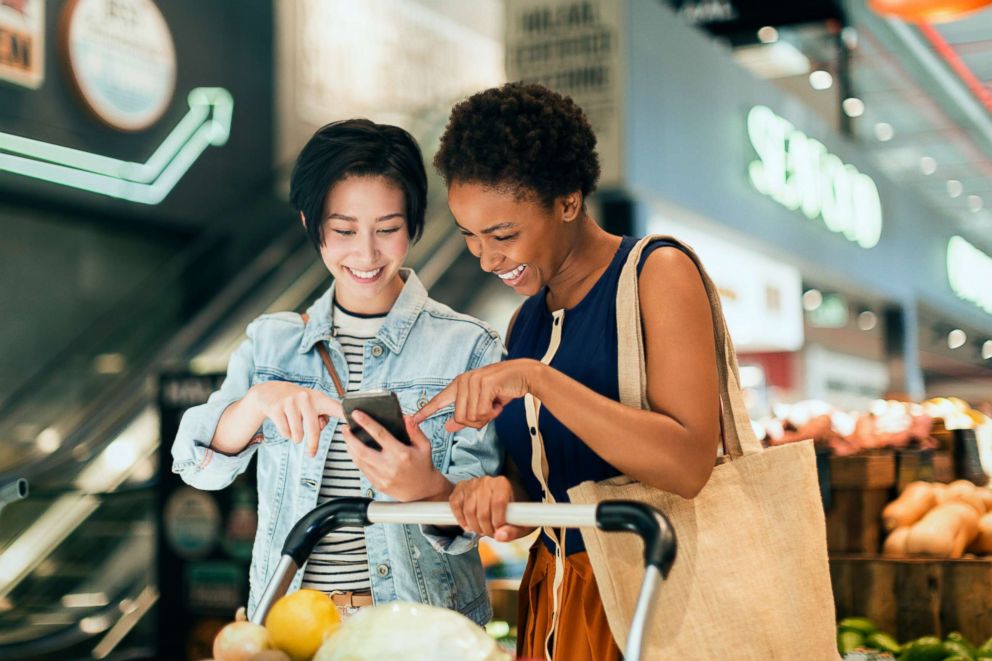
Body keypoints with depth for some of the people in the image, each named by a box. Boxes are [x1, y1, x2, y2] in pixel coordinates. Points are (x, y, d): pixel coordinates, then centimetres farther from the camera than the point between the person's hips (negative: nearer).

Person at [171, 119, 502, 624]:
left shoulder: (468, 347, 1)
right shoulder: (271, 341, 11)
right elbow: (197, 465, 2)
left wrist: (429, 489, -27)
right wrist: (259, 401, -17)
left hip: (422, 624, -2)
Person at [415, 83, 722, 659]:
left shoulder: (657, 273, -11)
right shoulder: (528, 319, 9)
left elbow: (688, 465, -24)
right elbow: (544, 487, 11)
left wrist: (535, 378, -27)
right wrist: (498, 490, -12)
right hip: (552, 599, 6)